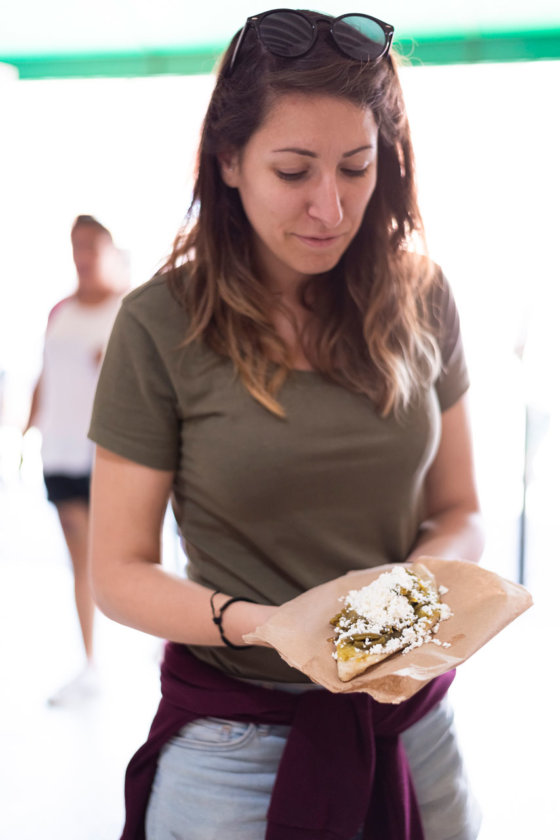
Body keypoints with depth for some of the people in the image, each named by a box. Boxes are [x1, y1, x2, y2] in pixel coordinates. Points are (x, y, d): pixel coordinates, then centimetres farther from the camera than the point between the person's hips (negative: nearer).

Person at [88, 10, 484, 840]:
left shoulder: (417, 301, -3)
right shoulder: (162, 326, -13)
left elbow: (458, 509, 5)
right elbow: (119, 572, -8)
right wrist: (255, 622, -26)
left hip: (412, 724, 4)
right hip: (235, 734, -3)